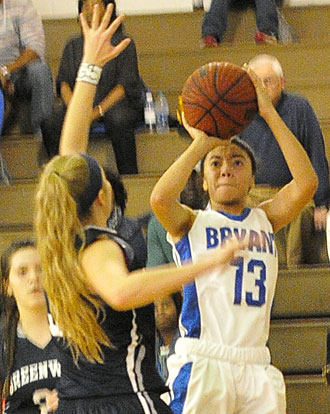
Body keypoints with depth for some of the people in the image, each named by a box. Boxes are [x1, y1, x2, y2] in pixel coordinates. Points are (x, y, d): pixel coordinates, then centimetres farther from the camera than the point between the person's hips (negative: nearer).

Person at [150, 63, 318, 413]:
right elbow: (160, 198, -17)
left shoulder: (265, 220, 15)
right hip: (202, 365, -3)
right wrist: (202, 143, -8)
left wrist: (270, 115, -4)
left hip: (257, 369, 4)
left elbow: (305, 183, -2)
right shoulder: (192, 223, 6)